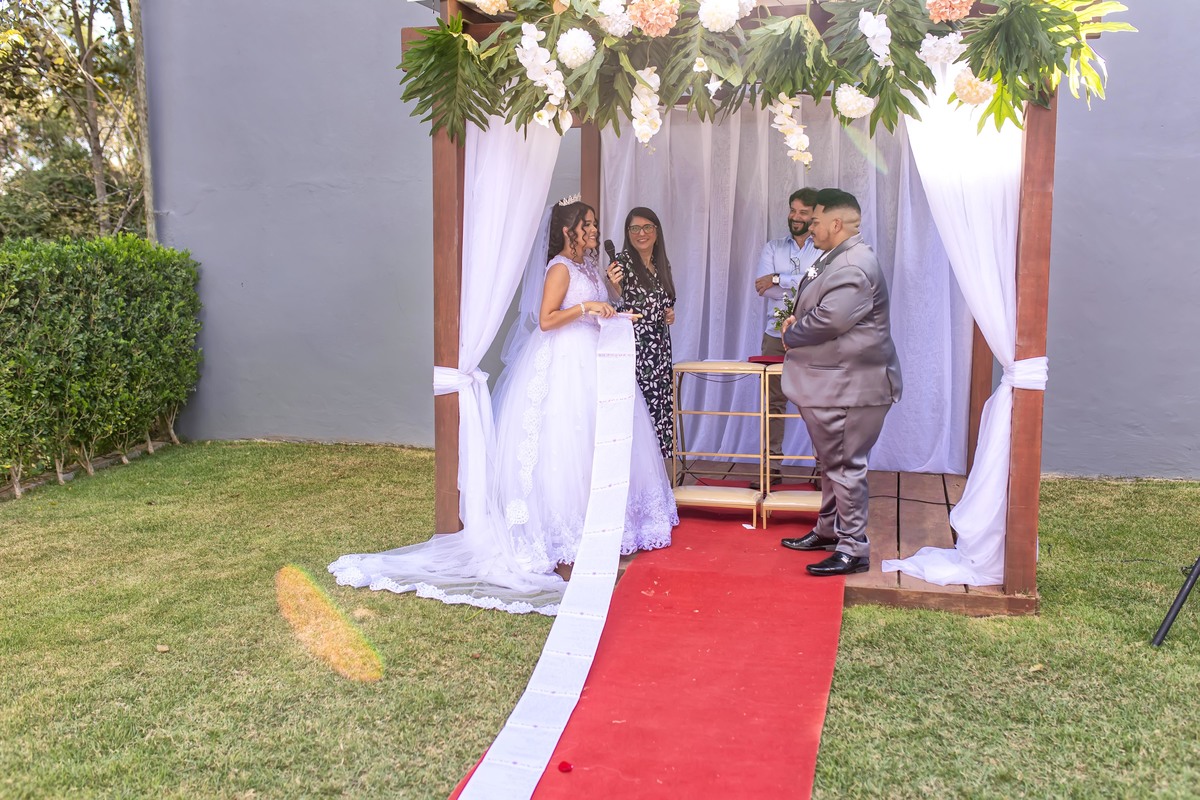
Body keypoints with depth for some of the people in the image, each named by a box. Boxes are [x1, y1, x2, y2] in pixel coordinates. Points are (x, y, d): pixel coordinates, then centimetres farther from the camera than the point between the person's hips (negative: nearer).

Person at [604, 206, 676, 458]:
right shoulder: (623, 261, -6)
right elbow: (617, 305, -12)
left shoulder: (661, 263, 13)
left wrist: (669, 314, 5)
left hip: (659, 348, 7)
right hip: (634, 349, -7)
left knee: (659, 405, 7)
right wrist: (614, 285, -31)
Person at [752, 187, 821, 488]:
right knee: (773, 401, 1)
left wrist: (778, 279, -12)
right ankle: (772, 467, 7)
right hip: (777, 336, 2)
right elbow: (762, 288, -3)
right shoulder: (772, 248, 13)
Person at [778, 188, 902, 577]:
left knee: (845, 466, -5)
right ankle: (828, 531, 34)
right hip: (831, 384, 11)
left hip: (850, 388, -11)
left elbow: (830, 320, -29)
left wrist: (792, 335, -10)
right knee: (833, 463, 20)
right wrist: (798, 320, 5)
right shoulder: (835, 259, 14)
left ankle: (853, 549, 4)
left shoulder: (853, 267, -21)